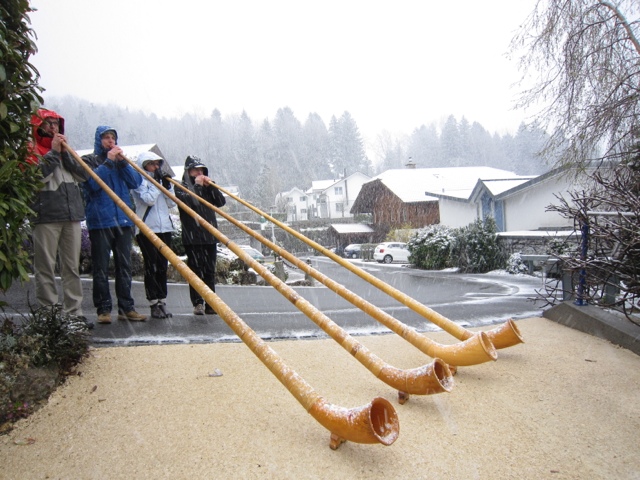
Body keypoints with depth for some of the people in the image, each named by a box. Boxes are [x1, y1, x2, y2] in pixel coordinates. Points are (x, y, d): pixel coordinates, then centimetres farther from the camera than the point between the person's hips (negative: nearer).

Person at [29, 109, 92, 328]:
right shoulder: (31, 149, 5)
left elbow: (83, 175, 9)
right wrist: (53, 152, -9)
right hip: (46, 216, -5)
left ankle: (74, 312, 9)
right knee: (45, 267, -3)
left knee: (72, 267, 5)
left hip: (72, 214, 5)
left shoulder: (65, 149, 21)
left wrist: (65, 153, -1)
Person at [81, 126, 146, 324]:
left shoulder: (121, 160, 20)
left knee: (125, 266, 4)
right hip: (100, 220, -3)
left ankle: (126, 307, 8)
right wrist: (108, 162, -9)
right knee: (101, 267, -2)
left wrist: (122, 161, -5)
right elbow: (92, 182, -10)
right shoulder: (88, 160, 9)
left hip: (123, 220, 4)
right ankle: (103, 309, 3)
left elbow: (135, 182, 5)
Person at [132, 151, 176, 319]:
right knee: (151, 267, -4)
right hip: (147, 229, -6)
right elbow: (149, 199, -17)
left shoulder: (160, 180, 18)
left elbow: (172, 203, 12)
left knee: (162, 267, 6)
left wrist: (167, 185, 0)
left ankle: (162, 302, 11)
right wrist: (157, 182, -8)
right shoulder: (139, 181, 0)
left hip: (164, 228, 6)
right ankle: (154, 304, 0)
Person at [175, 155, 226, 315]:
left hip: (210, 236, 5)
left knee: (210, 271, 5)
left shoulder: (206, 187, 20)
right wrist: (197, 186, -7)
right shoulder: (182, 187, 5)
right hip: (192, 236, -4)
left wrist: (211, 186, 0)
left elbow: (221, 202, 8)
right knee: (196, 270, -5)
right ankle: (197, 303, 0)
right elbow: (188, 201, -14)